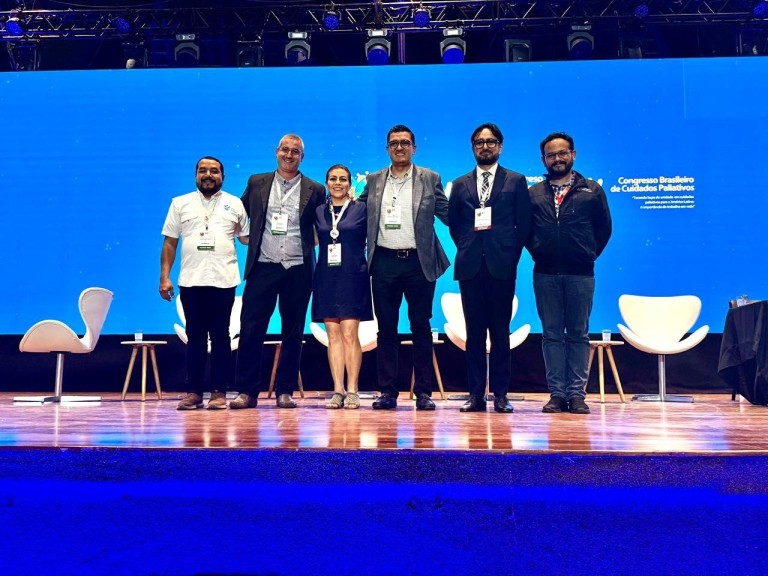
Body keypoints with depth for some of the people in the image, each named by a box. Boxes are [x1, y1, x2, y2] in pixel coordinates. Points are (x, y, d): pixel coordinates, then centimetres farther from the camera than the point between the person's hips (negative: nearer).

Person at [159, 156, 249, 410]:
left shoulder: (234, 204, 10)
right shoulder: (180, 204, 11)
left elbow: (247, 238, 11)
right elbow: (169, 243, 8)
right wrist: (164, 277, 2)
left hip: (223, 281, -1)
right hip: (190, 281, 1)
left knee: (220, 336, 3)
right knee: (194, 337, 5)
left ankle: (219, 392, 8)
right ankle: (193, 391, 10)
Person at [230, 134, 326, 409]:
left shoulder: (314, 190, 6)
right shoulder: (256, 183, 10)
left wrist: (309, 245, 0)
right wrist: (250, 241, 8)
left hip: (298, 270, 0)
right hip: (262, 267, 1)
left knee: (292, 333, 5)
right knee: (251, 329, -1)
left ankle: (285, 391, 15)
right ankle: (246, 391, 7)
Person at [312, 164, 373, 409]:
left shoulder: (361, 209, 4)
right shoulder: (318, 212, 13)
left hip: (353, 277, -3)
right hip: (326, 277, 3)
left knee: (349, 334, -7)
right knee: (333, 335, 2)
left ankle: (352, 391, -1)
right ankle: (337, 391, 6)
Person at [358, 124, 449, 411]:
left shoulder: (430, 179, 5)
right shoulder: (373, 180, 11)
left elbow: (448, 215, 3)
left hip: (419, 261, -2)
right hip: (384, 261, 2)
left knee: (421, 327, 3)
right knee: (386, 327, 6)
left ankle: (423, 392, 10)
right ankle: (387, 392, 13)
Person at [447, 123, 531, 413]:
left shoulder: (516, 181, 9)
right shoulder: (460, 184, 15)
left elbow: (524, 224, 5)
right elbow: (453, 223, 16)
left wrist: (510, 255, 1)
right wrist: (467, 249, 7)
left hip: (502, 267, -2)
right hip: (470, 267, 2)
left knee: (500, 331, 2)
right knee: (474, 332, 3)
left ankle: (500, 394, 8)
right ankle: (476, 394, 8)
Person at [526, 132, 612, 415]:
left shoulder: (592, 190, 7)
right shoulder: (533, 193, 10)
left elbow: (604, 227, 8)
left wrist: (589, 254, 4)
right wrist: (536, 251, 3)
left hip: (580, 274, -1)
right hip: (545, 274, 1)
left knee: (578, 334, 3)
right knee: (552, 334, 4)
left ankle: (576, 393, 7)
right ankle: (557, 393, 9)